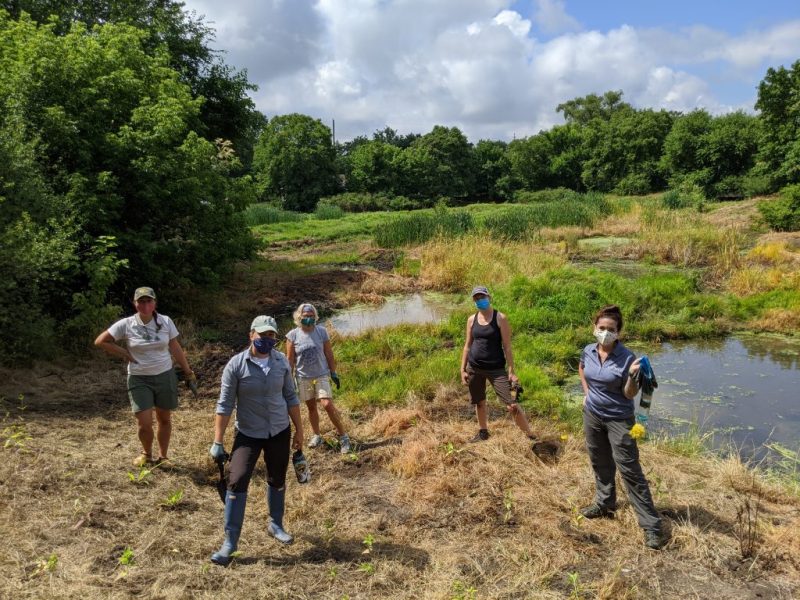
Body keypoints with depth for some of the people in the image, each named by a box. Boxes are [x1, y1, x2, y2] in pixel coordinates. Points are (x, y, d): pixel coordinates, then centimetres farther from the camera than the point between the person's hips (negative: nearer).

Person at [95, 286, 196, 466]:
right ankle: (146, 454, 26)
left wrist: (188, 373, 5)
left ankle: (162, 457, 31)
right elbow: (100, 341, -4)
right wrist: (125, 354, -6)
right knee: (145, 424, -5)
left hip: (165, 377, 1)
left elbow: (176, 349, 3)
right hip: (139, 379, -1)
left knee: (165, 420, 12)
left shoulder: (166, 322, -5)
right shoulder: (126, 324, -9)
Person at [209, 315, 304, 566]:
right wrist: (218, 442, -12)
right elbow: (225, 404, -12)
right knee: (237, 482, -11)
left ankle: (276, 525, 38)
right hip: (248, 434, -3)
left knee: (277, 481, 15)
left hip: (280, 432, 3)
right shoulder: (236, 365, -15)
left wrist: (299, 430, 7)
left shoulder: (282, 361, -4)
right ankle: (230, 542, 2)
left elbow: (290, 397, 5)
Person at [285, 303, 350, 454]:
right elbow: (290, 359, -2)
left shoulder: (321, 331, -7)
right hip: (303, 377, 2)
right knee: (311, 407, 13)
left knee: (328, 405, -13)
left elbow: (329, 354, 0)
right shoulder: (293, 335, -8)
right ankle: (316, 435, 31)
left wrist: (334, 373, 1)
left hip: (321, 375, -1)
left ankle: (343, 436, -1)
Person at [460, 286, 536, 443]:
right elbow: (467, 345, 10)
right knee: (479, 402, 18)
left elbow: (507, 346, -9)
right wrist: (463, 369, 7)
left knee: (511, 405, -10)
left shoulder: (500, 318, -8)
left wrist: (511, 372, -12)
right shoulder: (472, 319, 5)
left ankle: (531, 436, 3)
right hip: (474, 368, 4)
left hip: (496, 369, -4)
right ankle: (483, 432, 39)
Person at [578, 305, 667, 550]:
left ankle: (651, 525, 4)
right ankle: (604, 504, 41)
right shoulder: (588, 351, -5)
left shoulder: (626, 358, -19)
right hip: (592, 416, 5)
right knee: (600, 464, 21)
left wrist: (632, 376, -33)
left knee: (630, 471, -5)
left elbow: (629, 394, -15)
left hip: (619, 419, -5)